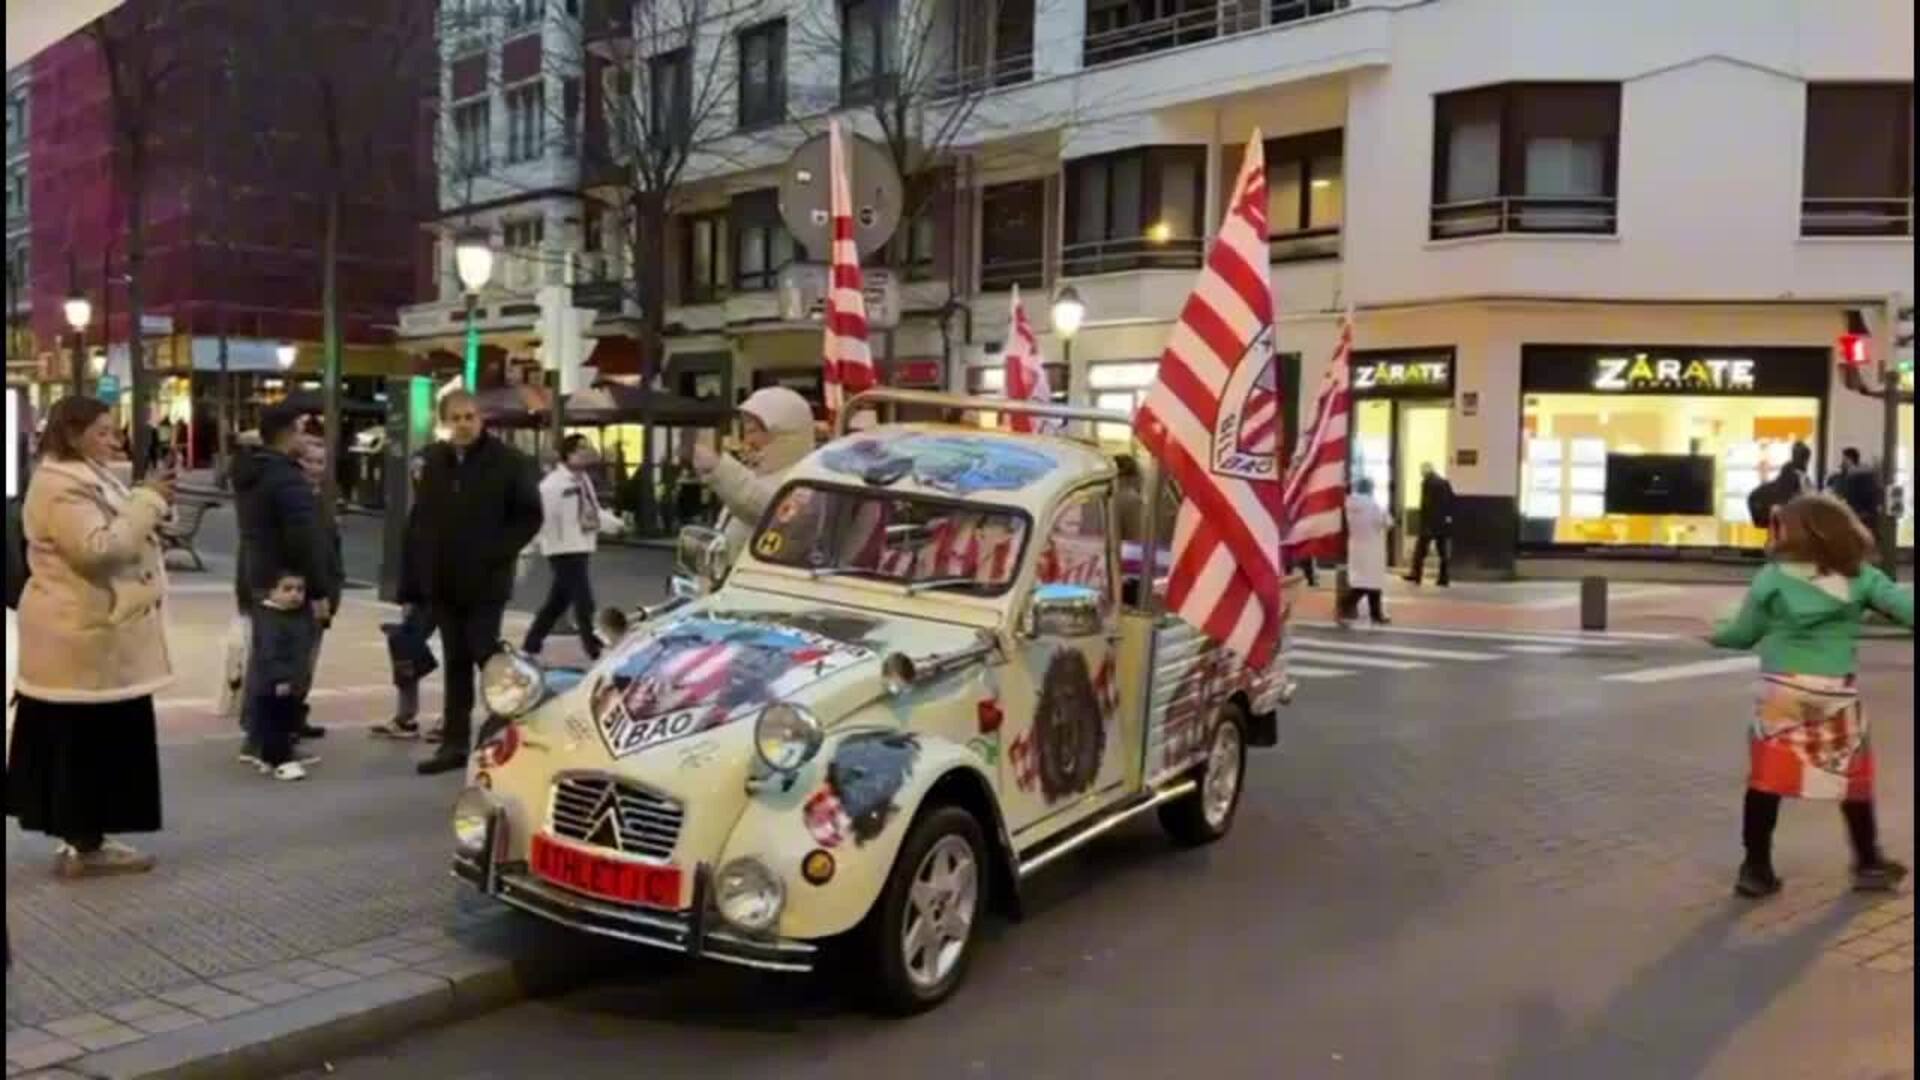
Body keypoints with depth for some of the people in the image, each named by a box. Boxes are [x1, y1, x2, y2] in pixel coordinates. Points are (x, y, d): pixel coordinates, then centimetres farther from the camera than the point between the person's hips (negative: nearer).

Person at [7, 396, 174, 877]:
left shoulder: (84, 477, 16)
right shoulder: (60, 486, -18)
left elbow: (117, 535, 22)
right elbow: (97, 549, -27)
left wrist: (148, 499, 8)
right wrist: (149, 501, -24)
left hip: (87, 631, 11)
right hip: (85, 636, -11)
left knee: (86, 742, 16)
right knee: (92, 742, -4)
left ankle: (81, 838, 24)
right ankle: (85, 847, 5)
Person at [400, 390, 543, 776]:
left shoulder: (509, 462, -7)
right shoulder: (434, 461, 8)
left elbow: (530, 516, -6)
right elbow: (419, 522, 9)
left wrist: (497, 554, -16)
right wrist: (411, 581, 6)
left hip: (485, 582, -5)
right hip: (442, 582, 5)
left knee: (488, 657, -5)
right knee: (455, 663, 10)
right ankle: (455, 743, 15)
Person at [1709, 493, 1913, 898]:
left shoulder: (1773, 577, -2)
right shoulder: (1861, 576, 2)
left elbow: (1744, 633, 3)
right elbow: (1903, 605, -6)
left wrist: (1715, 635, 23)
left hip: (1782, 690, -2)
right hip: (1838, 693, 2)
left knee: (1765, 777, 5)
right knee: (1853, 776, 17)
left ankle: (1756, 868, 8)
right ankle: (1869, 863, 30)